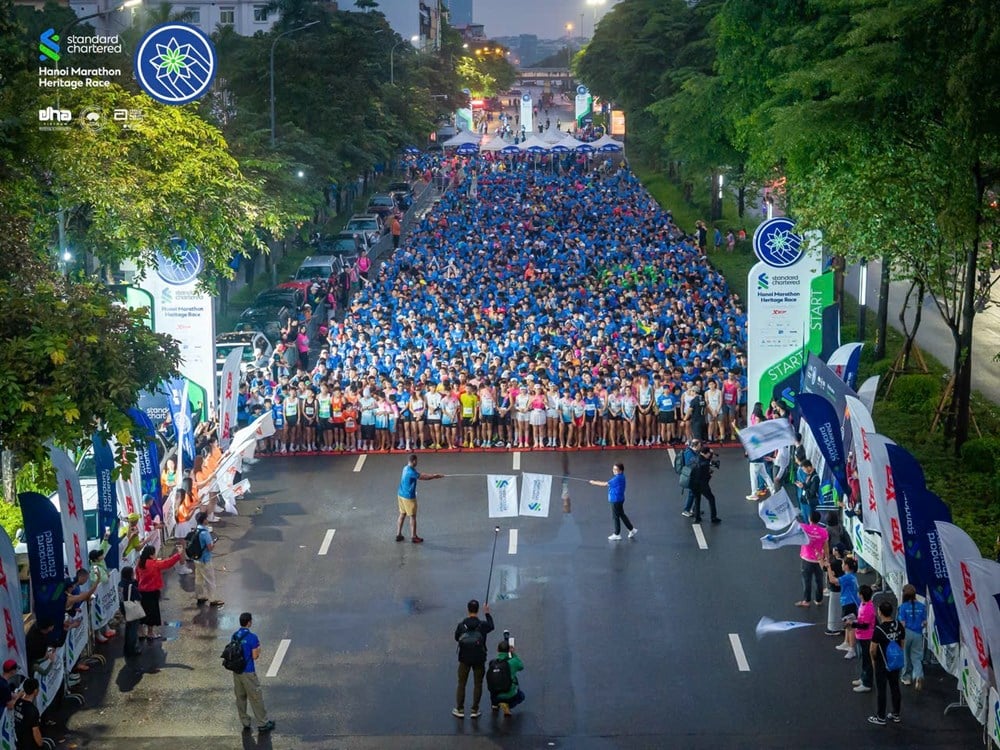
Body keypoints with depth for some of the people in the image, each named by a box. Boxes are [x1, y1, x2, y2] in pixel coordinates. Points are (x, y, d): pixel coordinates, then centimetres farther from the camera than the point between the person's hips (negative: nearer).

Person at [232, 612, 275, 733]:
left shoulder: (235, 636, 3)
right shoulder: (252, 637, -18)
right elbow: (255, 656, -16)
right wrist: (258, 649, 4)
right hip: (248, 673, -6)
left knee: (240, 698, 14)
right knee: (256, 698, 4)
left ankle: (245, 723, 21)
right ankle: (262, 724, 11)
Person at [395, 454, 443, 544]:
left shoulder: (406, 468, 5)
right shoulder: (411, 472, -24)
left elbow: (420, 475, 14)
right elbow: (423, 477, -16)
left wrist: (433, 475, 13)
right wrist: (435, 476, -3)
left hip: (401, 495, 9)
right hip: (409, 497, -9)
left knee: (402, 515, 16)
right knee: (412, 517, 4)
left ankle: (398, 535, 21)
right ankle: (413, 537, 12)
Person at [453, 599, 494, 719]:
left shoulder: (461, 625, -11)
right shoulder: (483, 625, -12)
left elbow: (456, 638, 3)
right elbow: (491, 626, 11)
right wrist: (487, 613, 22)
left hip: (464, 659, 0)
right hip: (479, 659, 0)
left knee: (461, 684, 13)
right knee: (478, 684, 12)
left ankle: (460, 709, 16)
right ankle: (474, 710, 14)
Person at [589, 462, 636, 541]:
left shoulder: (618, 478, -23)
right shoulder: (620, 477, 7)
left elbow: (605, 484, -20)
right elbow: (608, 483, 12)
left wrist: (594, 482, -10)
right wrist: (597, 482, 4)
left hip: (616, 500, -10)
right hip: (618, 499, 10)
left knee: (615, 517, 2)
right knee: (622, 515, 19)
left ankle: (617, 535, 12)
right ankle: (632, 530, 26)